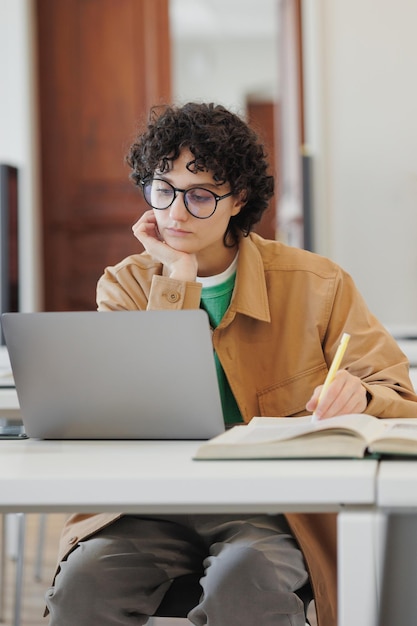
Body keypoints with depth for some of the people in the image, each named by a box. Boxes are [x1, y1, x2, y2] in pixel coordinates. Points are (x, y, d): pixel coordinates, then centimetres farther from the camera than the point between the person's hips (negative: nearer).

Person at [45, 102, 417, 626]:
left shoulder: (317, 286, 3)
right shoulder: (125, 286, 7)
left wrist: (359, 396, -21)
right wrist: (178, 279, -9)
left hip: (272, 509, -1)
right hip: (154, 505, 1)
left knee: (244, 582, -35)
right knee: (81, 584, -29)